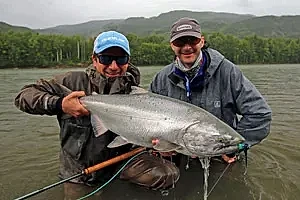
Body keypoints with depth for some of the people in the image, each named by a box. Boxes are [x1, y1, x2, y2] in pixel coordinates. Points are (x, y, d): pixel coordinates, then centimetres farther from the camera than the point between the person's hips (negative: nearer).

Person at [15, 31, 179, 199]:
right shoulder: (74, 82, -10)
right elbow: (24, 96, -8)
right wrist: (59, 104, -26)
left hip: (120, 160, 1)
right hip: (78, 172, 0)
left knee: (168, 174, -16)